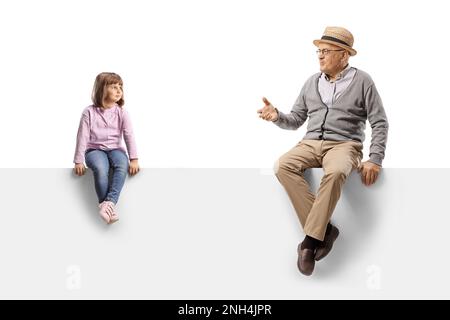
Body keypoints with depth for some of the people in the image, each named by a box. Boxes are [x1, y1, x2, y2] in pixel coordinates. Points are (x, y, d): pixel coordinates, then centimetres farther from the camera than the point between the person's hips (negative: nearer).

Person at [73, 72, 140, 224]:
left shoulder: (121, 112, 1)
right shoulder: (89, 112, -4)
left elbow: (129, 136, -5)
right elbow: (83, 137, -4)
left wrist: (134, 159, -15)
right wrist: (79, 161, -8)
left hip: (115, 149, 2)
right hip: (95, 150, -2)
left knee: (123, 165, -34)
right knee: (100, 168, -36)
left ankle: (110, 202, -42)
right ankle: (105, 206, -29)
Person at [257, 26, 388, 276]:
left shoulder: (362, 81, 4)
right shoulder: (312, 82, 16)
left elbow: (380, 123, 3)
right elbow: (296, 120, 18)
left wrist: (375, 160, -9)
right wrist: (277, 117, -4)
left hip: (344, 144, -4)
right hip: (310, 143, 4)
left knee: (335, 172, -40)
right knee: (282, 167, -28)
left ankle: (310, 240, -33)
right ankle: (324, 229, -26)